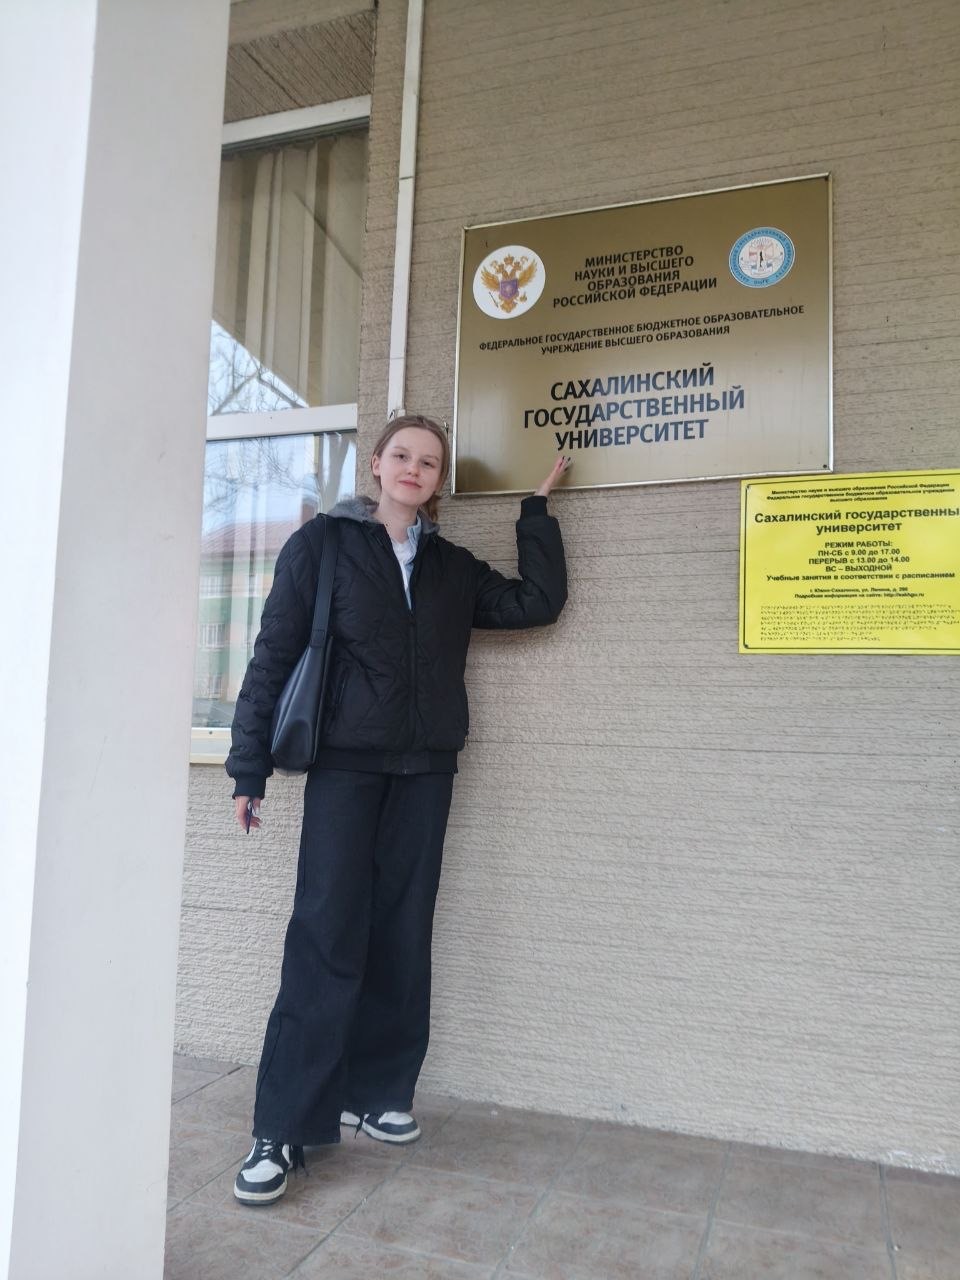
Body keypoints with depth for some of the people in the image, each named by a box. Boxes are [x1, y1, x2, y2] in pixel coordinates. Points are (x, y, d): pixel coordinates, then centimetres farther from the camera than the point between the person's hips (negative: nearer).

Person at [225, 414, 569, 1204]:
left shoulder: (452, 567, 13)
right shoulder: (323, 545, 2)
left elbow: (537, 603, 6)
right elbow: (274, 654, -1)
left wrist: (538, 509, 7)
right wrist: (250, 768, -5)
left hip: (424, 771, 4)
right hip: (343, 764, -4)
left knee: (402, 937, 7)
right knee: (327, 938, -8)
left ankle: (378, 1093, 22)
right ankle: (284, 1129, 1)